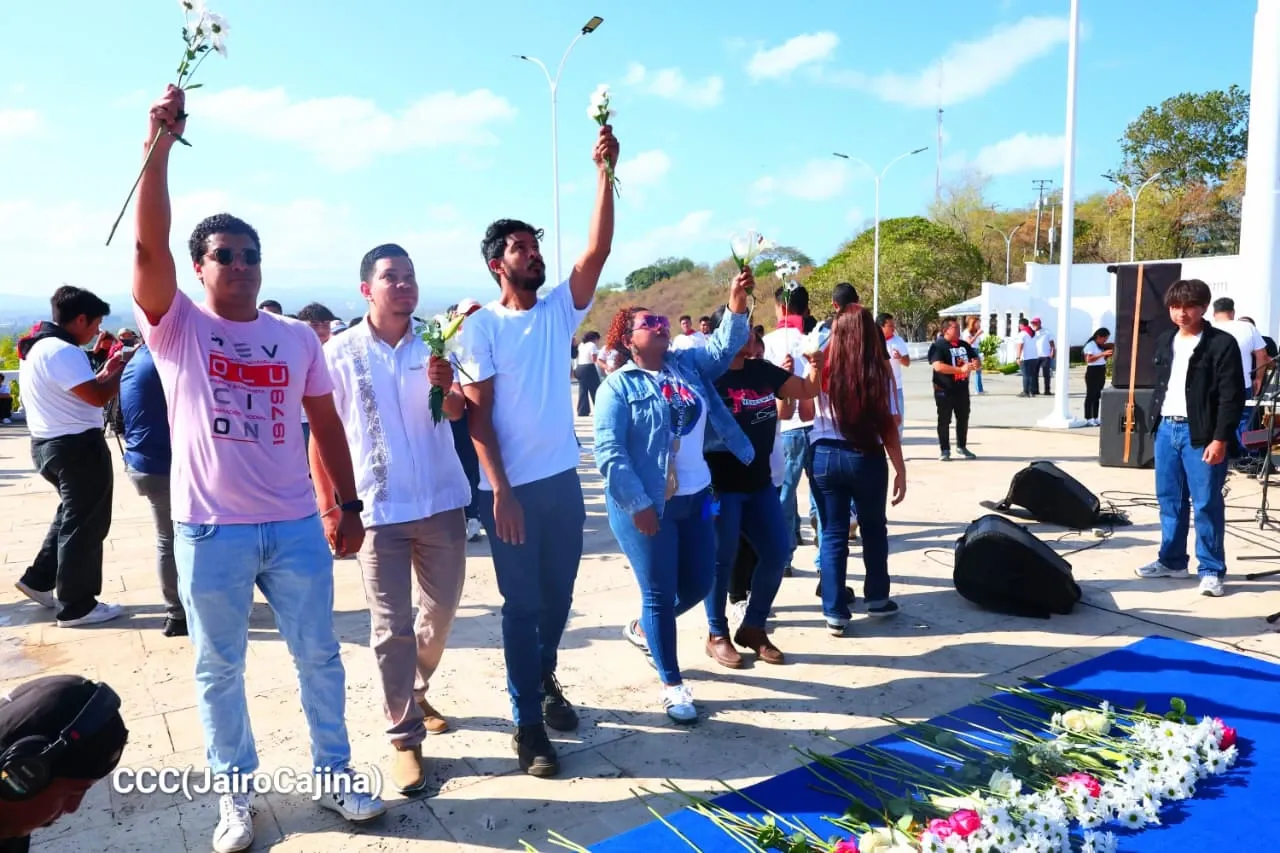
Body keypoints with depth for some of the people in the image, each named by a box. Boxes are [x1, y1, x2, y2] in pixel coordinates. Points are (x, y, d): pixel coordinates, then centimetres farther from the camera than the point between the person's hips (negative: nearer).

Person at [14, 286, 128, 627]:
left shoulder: (39, 347, 13)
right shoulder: (62, 351, -21)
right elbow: (97, 396, -25)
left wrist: (105, 372, 10)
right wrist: (124, 368, -11)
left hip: (50, 443, 10)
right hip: (77, 446, -10)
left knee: (72, 515, 25)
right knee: (84, 524, 1)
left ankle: (38, 579, 31)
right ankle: (76, 607, 10)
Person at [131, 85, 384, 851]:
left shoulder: (299, 338, 4)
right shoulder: (176, 328, -2)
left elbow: (326, 425, 8)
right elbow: (148, 245, -19)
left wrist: (349, 506, 5)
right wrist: (159, 146, -25)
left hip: (297, 526, 2)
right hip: (210, 531, -2)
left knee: (319, 656, 12)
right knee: (220, 667, 12)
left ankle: (336, 773, 30)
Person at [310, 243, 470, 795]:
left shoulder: (434, 344, 0)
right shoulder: (340, 352, -4)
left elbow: (456, 413, -12)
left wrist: (446, 387, -34)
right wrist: (329, 509, -5)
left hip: (443, 501, 3)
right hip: (379, 509, -3)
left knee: (442, 611, 17)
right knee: (392, 627, 3)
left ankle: (416, 691, 42)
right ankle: (405, 736, 15)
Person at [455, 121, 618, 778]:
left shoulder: (559, 310, 6)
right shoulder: (481, 327, -5)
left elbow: (598, 250, -8)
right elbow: (478, 416, -10)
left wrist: (605, 174, -16)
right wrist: (500, 491, -17)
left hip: (563, 478, 4)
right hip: (510, 487, -4)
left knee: (558, 595, 17)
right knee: (522, 603, 4)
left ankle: (543, 679, 43)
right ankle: (529, 724, 17)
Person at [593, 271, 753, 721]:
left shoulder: (687, 363, 8)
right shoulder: (619, 385, -9)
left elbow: (722, 348, -1)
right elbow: (608, 451, -15)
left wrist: (737, 305, -19)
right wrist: (638, 504, -19)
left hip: (696, 498, 7)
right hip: (647, 506, -6)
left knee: (699, 583, 16)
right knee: (659, 594, 4)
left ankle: (643, 629, 43)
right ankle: (672, 685, 20)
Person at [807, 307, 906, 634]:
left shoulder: (821, 367, -3)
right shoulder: (880, 369, -5)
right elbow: (888, 426, -5)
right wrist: (900, 470, 2)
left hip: (824, 455, 1)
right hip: (867, 457, 0)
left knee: (833, 533, 8)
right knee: (874, 528, 20)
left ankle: (835, 612, 9)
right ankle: (877, 598, 33)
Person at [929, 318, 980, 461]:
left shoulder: (964, 345, 11)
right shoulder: (938, 346, -11)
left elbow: (975, 360, 17)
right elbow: (938, 366, -24)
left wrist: (974, 364, -10)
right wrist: (961, 369, -28)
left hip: (962, 389, 7)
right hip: (944, 390, -6)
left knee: (963, 419, 13)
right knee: (944, 421, 1)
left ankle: (962, 446, 27)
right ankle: (945, 450, 9)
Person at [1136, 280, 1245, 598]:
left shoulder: (1222, 343, -7)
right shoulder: (1164, 342, 13)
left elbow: (1232, 397, -11)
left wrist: (1220, 439, -16)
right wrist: (1153, 422, 13)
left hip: (1200, 433, -6)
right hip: (1166, 429, 6)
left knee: (1206, 503, -2)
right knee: (1169, 499, 12)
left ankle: (1212, 570, 7)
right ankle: (1172, 560, 24)